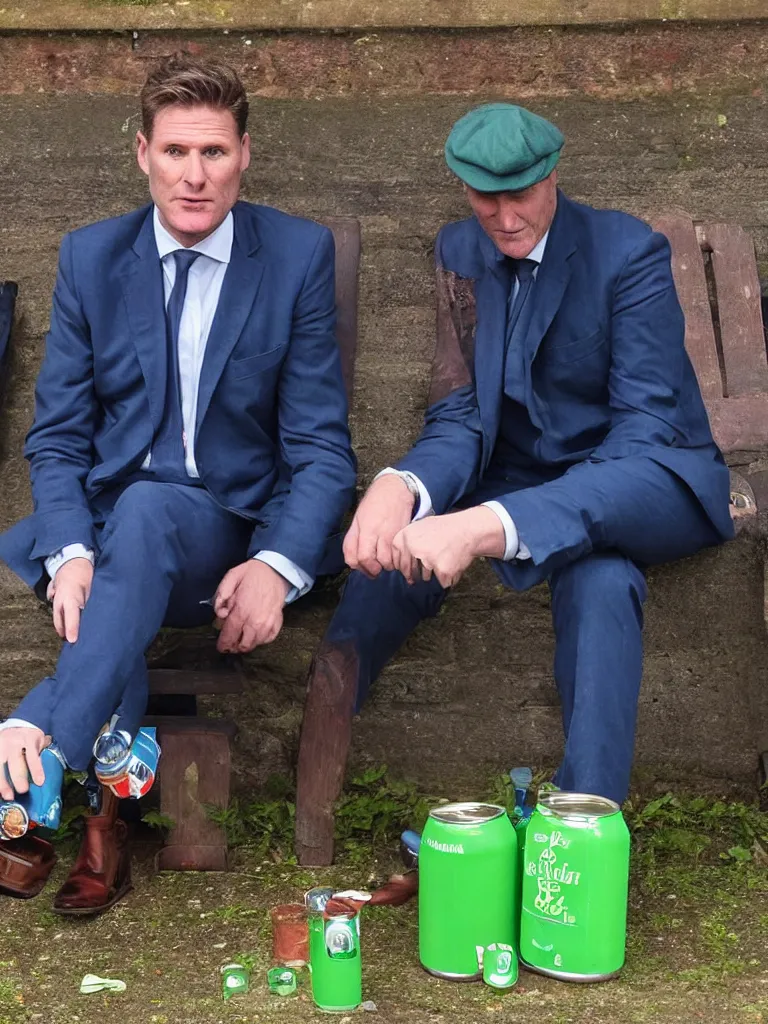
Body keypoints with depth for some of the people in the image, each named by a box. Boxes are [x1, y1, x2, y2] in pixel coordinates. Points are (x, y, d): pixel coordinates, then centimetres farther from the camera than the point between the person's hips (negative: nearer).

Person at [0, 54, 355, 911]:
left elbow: (321, 446, -4)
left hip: (227, 532, -2)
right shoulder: (90, 258, 6)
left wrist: (276, 565, -23)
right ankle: (96, 817, -20)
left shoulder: (300, 255, -1)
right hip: (105, 523, 3)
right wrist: (71, 552, -17)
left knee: (145, 511, -37)